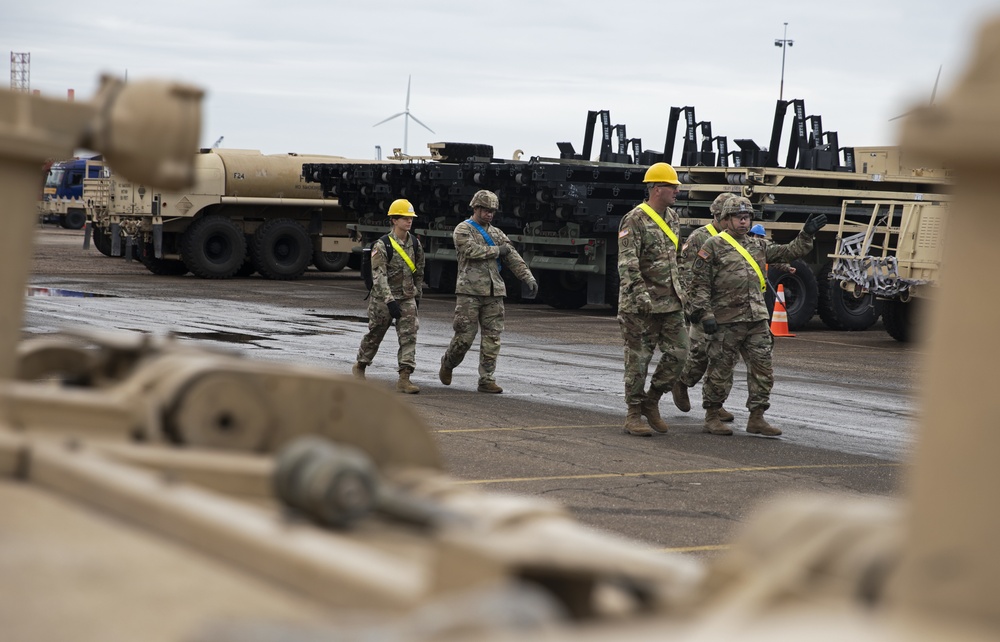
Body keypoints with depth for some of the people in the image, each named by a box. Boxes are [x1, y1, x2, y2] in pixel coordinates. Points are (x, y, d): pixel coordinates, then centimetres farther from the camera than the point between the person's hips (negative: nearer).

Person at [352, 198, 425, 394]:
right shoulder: (382, 245, -14)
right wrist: (389, 301, -27)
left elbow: (419, 272, 17)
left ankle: (404, 378, -13)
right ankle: (360, 366, 34)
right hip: (383, 298, -4)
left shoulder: (415, 244, 4)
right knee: (374, 334, 11)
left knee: (409, 336, -10)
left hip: (407, 298, 4)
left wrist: (418, 295, 20)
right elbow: (379, 277, -20)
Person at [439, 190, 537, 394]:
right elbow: (472, 250, -16)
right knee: (465, 336, -5)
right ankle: (447, 364, 21)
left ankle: (486, 380, 1)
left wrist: (528, 278, -2)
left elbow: (513, 257, 10)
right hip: (469, 291, -5)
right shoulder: (463, 230, 1)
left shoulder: (496, 234, 18)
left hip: (494, 292, 5)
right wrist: (497, 250, -5)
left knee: (492, 337, -1)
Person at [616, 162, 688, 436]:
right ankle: (633, 415, 9)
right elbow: (627, 263, -19)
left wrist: (680, 289, 23)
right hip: (641, 305, -7)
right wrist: (639, 294, -29)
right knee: (638, 359, -1)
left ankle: (651, 402, 17)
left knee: (678, 352, 2)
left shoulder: (672, 218, 14)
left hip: (671, 302, 8)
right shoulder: (635, 220, -12)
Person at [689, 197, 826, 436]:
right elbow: (700, 284, -5)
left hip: (757, 320, 6)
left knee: (762, 370, 4)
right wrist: (705, 314, -13)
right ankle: (711, 417, 13)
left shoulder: (758, 245, 16)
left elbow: (789, 252, 21)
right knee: (720, 371, 1)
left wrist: (807, 235, 7)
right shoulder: (714, 246, -2)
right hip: (727, 321, -6)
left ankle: (757, 418, 11)